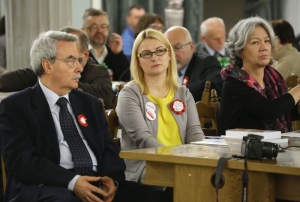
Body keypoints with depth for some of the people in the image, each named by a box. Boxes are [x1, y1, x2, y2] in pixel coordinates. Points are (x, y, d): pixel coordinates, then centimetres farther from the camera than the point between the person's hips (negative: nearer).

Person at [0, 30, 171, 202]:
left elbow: (108, 148, 16)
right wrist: (72, 181, -20)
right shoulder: (15, 106, 3)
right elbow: (21, 160, -8)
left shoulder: (91, 104, 22)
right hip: (48, 187, -6)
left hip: (98, 183, 6)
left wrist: (111, 178, -7)